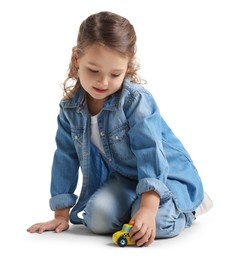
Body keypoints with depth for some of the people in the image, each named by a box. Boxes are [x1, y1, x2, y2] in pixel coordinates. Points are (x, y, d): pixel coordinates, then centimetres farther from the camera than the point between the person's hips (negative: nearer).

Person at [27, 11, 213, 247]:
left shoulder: (137, 100, -25)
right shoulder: (70, 107, -8)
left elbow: (150, 153, -31)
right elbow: (66, 157, -1)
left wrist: (148, 209, -42)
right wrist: (61, 214, 0)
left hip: (166, 174, -4)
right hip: (123, 178, 4)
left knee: (157, 223, -31)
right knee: (97, 219, -24)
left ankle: (187, 205, 3)